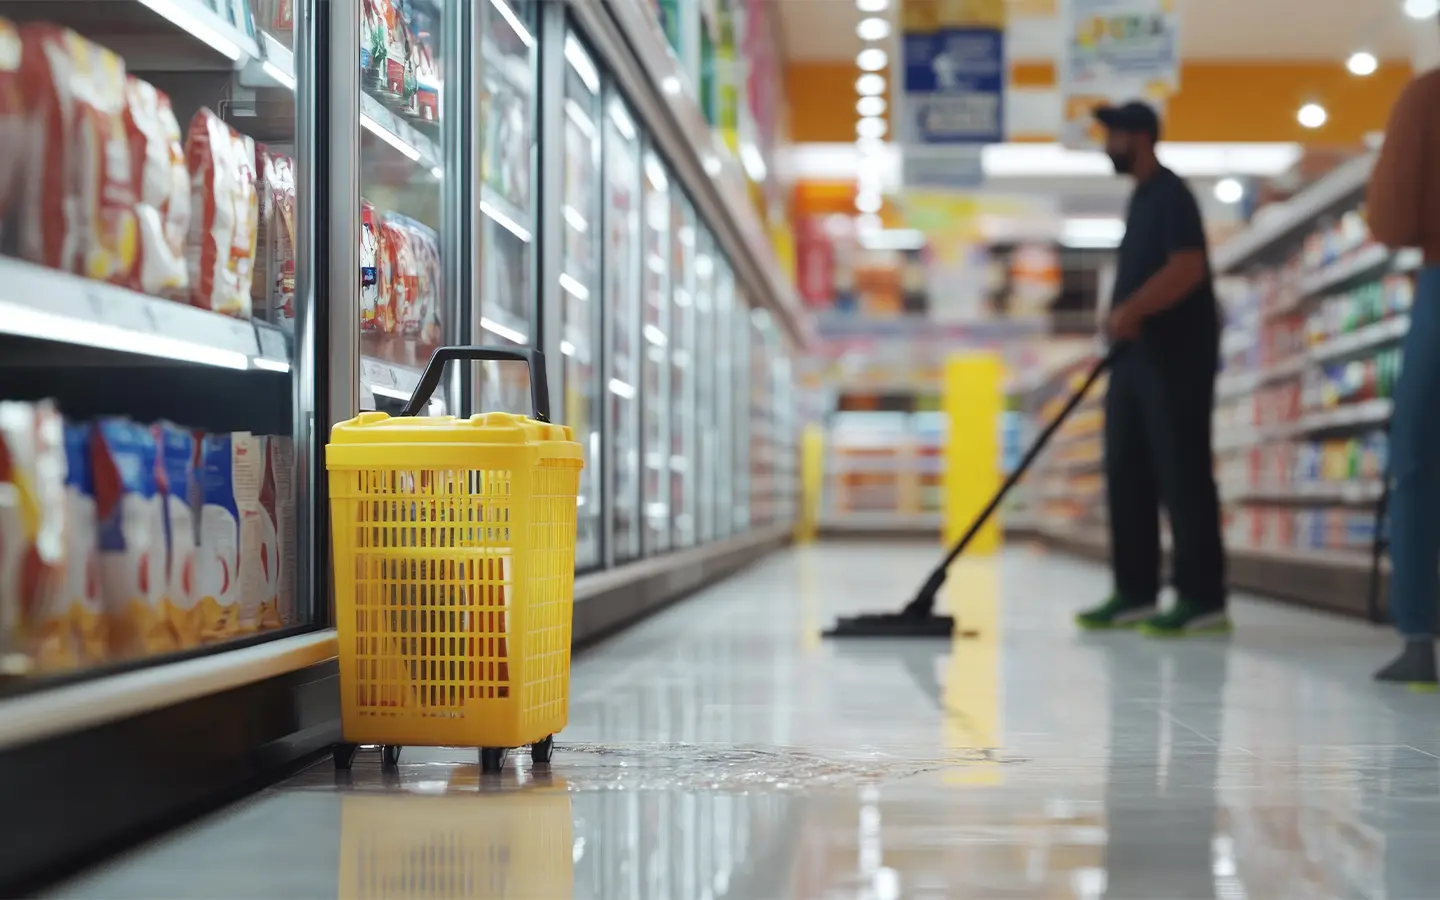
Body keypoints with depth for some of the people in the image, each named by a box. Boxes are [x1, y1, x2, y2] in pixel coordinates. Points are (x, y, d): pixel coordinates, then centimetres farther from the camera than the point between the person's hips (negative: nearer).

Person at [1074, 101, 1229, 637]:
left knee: (1183, 476, -10)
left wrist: (1130, 310, -27)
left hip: (1176, 357, -10)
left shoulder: (1171, 196, -11)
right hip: (1137, 354, 10)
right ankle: (1135, 593, 14)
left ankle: (1203, 599, -8)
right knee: (1127, 475, 9)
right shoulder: (1142, 197, 19)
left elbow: (1188, 268, -22)